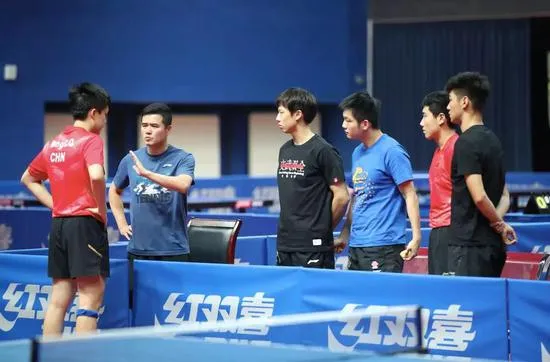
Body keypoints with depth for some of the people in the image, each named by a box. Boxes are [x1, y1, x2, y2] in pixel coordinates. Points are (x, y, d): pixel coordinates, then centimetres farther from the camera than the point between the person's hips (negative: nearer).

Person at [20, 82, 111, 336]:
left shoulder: (53, 144, 15)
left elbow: (28, 179, 26)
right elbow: (96, 175, -26)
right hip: (85, 222, -7)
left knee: (59, 297, 9)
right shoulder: (90, 140, -8)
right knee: (91, 296, -6)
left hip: (58, 223, 8)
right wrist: (102, 210, -12)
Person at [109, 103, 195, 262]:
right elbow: (114, 191, 24)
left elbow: (183, 185, -24)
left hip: (173, 250, -3)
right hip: (138, 250, 3)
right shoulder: (130, 160, 7)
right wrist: (122, 224, 13)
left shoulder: (183, 158, -3)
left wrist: (146, 173, -32)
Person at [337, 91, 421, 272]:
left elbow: (410, 195, -11)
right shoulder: (357, 153, 15)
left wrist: (416, 237, -19)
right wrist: (345, 234, 21)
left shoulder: (391, 151, -10)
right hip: (356, 245, 8)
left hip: (384, 245, -8)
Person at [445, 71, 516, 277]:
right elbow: (504, 196, 20)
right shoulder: (492, 139, 16)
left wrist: (499, 224, -7)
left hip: (470, 246, -9)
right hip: (493, 245, 9)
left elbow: (479, 196, -21)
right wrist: (498, 223, 3)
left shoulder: (466, 143, -13)